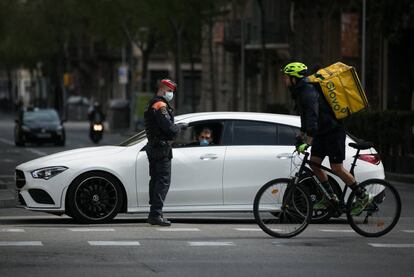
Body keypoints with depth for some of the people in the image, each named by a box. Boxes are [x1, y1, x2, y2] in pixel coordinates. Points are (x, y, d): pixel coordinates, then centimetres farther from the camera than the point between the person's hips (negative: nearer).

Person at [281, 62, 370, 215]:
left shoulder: (308, 93, -24)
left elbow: (312, 118, -33)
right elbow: (305, 116, 22)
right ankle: (331, 197, 13)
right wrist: (302, 135, 23)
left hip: (334, 131, -10)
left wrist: (307, 143, -37)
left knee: (336, 168, -8)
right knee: (314, 163, 5)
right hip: (322, 132, 10)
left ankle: (362, 196, 1)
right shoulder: (299, 92, 9)